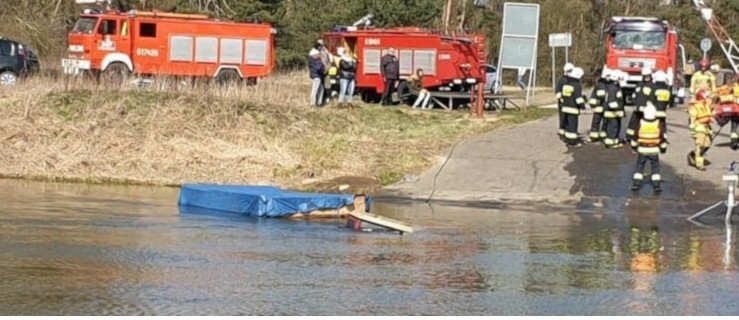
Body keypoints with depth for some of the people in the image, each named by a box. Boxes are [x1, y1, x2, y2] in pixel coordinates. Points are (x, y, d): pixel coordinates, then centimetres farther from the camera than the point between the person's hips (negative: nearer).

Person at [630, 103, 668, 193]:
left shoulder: (640, 123, -8)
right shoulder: (658, 124, -7)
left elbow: (635, 136, 1)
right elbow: (662, 137, -1)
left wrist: (634, 146, 16)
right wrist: (663, 148, 14)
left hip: (642, 150, 0)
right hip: (654, 151, 0)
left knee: (639, 166, 10)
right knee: (655, 167, 8)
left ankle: (636, 183, 5)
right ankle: (656, 185, 2)